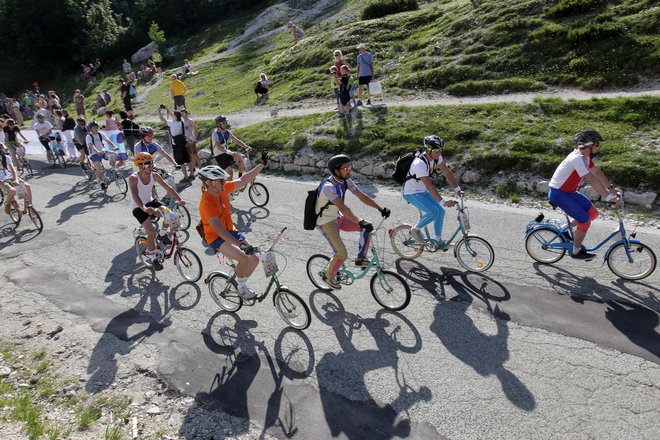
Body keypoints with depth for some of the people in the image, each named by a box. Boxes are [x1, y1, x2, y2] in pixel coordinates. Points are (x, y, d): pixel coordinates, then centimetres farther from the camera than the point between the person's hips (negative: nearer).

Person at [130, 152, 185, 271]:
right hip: (139, 208, -5)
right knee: (151, 233, -17)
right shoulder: (133, 178, -23)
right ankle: (153, 258, 5)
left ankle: (162, 234, 8)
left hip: (150, 203, 5)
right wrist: (144, 208, -53)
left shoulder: (154, 176, -9)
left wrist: (179, 199, -27)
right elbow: (135, 196, -36)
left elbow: (168, 187, -12)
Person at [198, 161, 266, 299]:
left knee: (254, 258, -4)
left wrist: (262, 164, -4)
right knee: (243, 258, -28)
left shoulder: (223, 189, -6)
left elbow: (244, 180, 1)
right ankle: (241, 287, -2)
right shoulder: (206, 203, -27)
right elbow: (218, 229, -37)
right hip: (216, 238, -7)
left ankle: (241, 283, 21)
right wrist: (241, 244, -46)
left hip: (230, 231, 8)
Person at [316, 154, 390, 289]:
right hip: (326, 222, -8)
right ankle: (328, 277, 14)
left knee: (367, 227, -7)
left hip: (337, 217, 8)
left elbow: (362, 196, -7)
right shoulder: (328, 186, -32)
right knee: (342, 254, -13)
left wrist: (381, 208, -15)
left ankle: (360, 259, 5)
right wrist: (360, 222, -51)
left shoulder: (345, 181, -7)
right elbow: (342, 207, -43)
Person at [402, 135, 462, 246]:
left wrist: (458, 189, -9)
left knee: (440, 211, 1)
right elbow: (429, 185, -38)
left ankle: (438, 239, 15)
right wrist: (443, 202, -42)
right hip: (411, 193, -8)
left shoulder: (437, 157, -9)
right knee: (434, 212, -21)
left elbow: (447, 172, -3)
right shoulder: (420, 163, -33)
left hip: (423, 191, 8)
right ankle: (415, 229, 1)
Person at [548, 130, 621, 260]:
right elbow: (592, 180, -32)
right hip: (558, 193, -10)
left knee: (593, 213, 8)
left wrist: (611, 188, 4)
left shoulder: (586, 156, 3)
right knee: (585, 221, -9)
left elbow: (596, 172, 10)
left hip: (569, 191, 10)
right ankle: (576, 252, 9)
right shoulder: (577, 158, -28)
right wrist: (609, 198, -31)